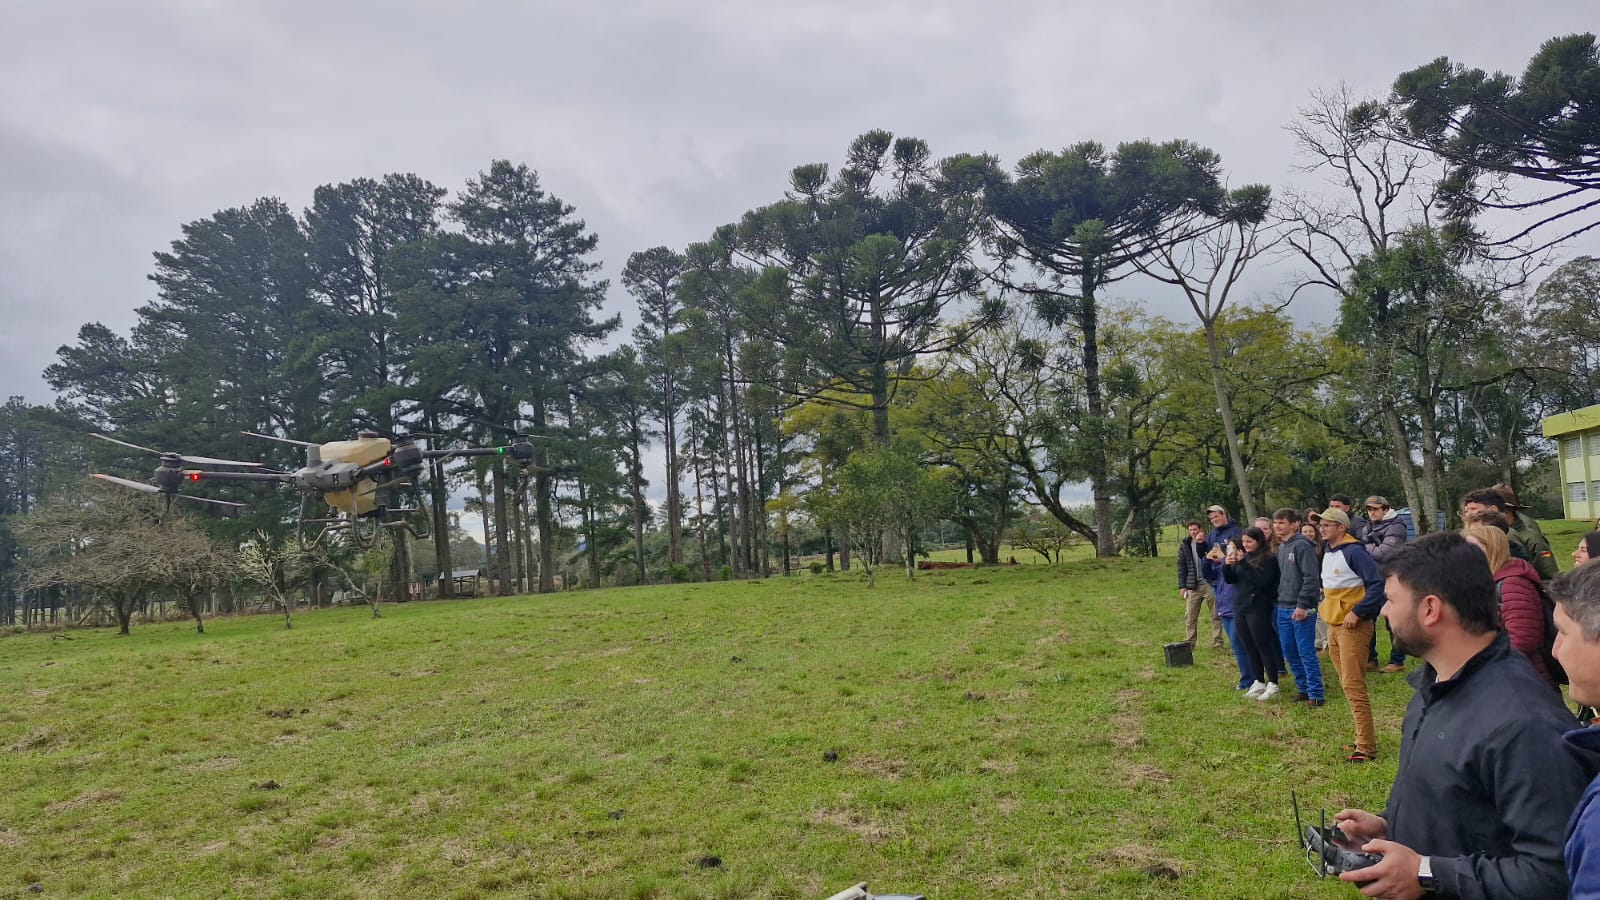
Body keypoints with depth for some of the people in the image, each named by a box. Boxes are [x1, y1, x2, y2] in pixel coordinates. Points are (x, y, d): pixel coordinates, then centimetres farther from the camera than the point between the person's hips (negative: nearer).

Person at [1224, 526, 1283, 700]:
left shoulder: (1268, 559, -9)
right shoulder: (1242, 556, 10)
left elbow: (1262, 581, -22)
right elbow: (1230, 580, 10)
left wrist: (1243, 563, -24)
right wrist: (1227, 565, -9)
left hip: (1258, 609, -7)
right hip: (1239, 608, 7)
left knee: (1264, 646, 0)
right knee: (1249, 648, 12)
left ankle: (1273, 685, 9)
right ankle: (1258, 682, 23)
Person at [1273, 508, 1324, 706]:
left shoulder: (1301, 545, -13)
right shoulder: (1281, 547, 13)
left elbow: (1311, 577, -18)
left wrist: (1302, 605, -19)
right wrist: (1280, 598, 12)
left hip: (1301, 609, -8)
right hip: (1283, 608, 9)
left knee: (1306, 653, -4)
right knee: (1289, 651, 13)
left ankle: (1316, 694, 4)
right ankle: (1303, 688, 24)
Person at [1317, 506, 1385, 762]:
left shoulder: (1354, 552, -15)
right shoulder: (1328, 553, 13)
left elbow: (1378, 583, -22)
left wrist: (1357, 612, -22)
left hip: (1353, 627, -9)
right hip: (1333, 626, 9)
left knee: (1353, 685, -9)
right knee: (1348, 684, 14)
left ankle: (1366, 747, -4)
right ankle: (1365, 736, 24)